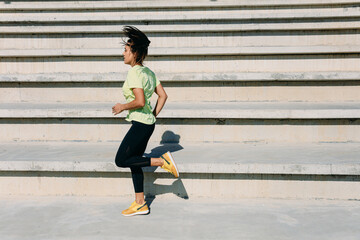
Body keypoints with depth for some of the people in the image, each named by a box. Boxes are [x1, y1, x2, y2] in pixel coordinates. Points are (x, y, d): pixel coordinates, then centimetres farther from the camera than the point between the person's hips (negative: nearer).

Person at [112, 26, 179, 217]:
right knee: (134, 162, 15)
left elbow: (140, 101, -25)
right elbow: (163, 96, 14)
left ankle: (161, 161, -4)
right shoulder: (148, 72, 11)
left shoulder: (134, 73, -15)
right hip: (148, 123, 9)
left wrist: (122, 107, -10)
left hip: (140, 124, -9)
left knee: (121, 161, 1)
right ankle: (140, 204, 21)